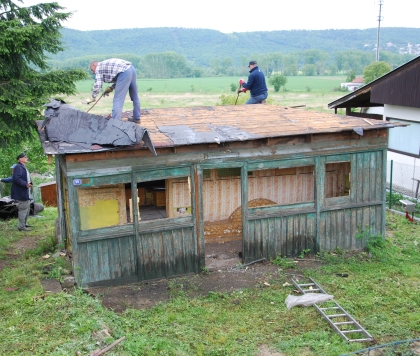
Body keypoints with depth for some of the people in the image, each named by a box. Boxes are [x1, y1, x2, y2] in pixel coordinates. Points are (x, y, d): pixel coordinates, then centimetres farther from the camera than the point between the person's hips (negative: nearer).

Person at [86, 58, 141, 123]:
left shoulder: (98, 67, 8)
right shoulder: (108, 65, 32)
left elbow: (97, 84, 0)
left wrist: (93, 97, 9)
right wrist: (111, 88, 24)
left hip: (124, 73, -10)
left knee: (118, 100, -8)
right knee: (134, 96, 20)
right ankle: (136, 118, 34)